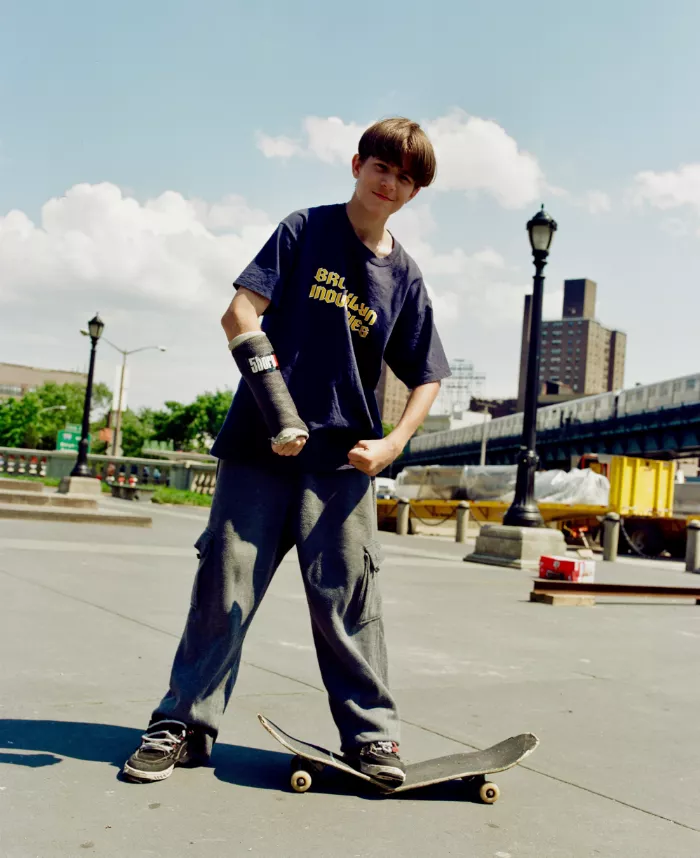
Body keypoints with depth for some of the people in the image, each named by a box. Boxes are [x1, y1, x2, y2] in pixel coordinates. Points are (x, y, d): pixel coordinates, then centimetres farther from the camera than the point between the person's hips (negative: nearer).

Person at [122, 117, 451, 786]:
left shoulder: (403, 275, 10)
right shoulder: (305, 230, 3)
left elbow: (427, 378, 13)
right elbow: (240, 315, -8)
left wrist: (392, 444, -3)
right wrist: (276, 404, -19)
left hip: (343, 459, 2)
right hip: (260, 446, -1)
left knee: (346, 600, 2)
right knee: (226, 585, 3)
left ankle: (371, 733, 15)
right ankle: (183, 723, 16)